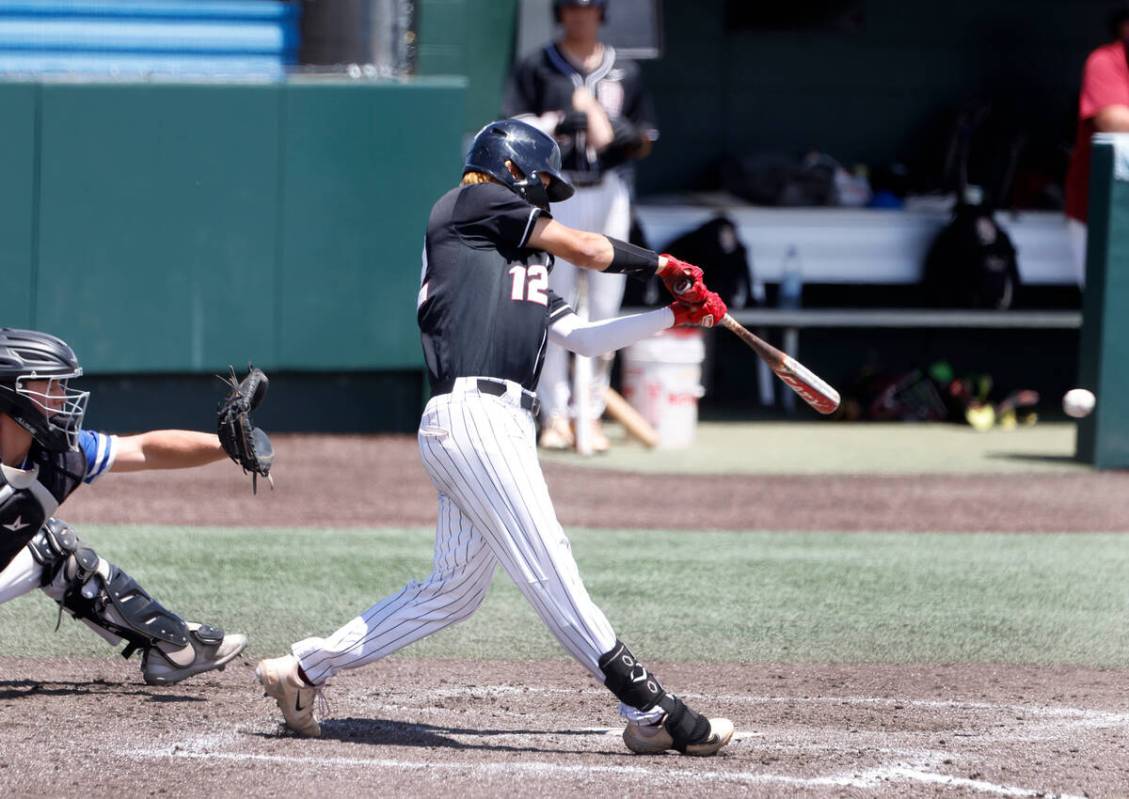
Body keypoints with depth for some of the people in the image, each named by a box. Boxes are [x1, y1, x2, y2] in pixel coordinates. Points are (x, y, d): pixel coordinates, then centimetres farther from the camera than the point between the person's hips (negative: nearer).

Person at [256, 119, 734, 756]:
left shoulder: (521, 263, 29)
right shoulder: (475, 202, 4)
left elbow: (582, 337, 24)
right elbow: (587, 250, 2)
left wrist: (676, 316, 18)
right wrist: (663, 265, 17)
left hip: (500, 427, 10)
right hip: (473, 413, -10)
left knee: (455, 589, 9)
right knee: (549, 570, -12)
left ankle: (306, 668, 17)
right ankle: (652, 713, -17)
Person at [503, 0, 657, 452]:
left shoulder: (625, 73, 14)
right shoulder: (536, 69, 6)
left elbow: (645, 141, 16)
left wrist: (629, 137, -6)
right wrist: (556, 124, -18)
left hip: (609, 194, 2)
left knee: (603, 308, 0)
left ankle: (592, 414, 5)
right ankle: (556, 414, -3)